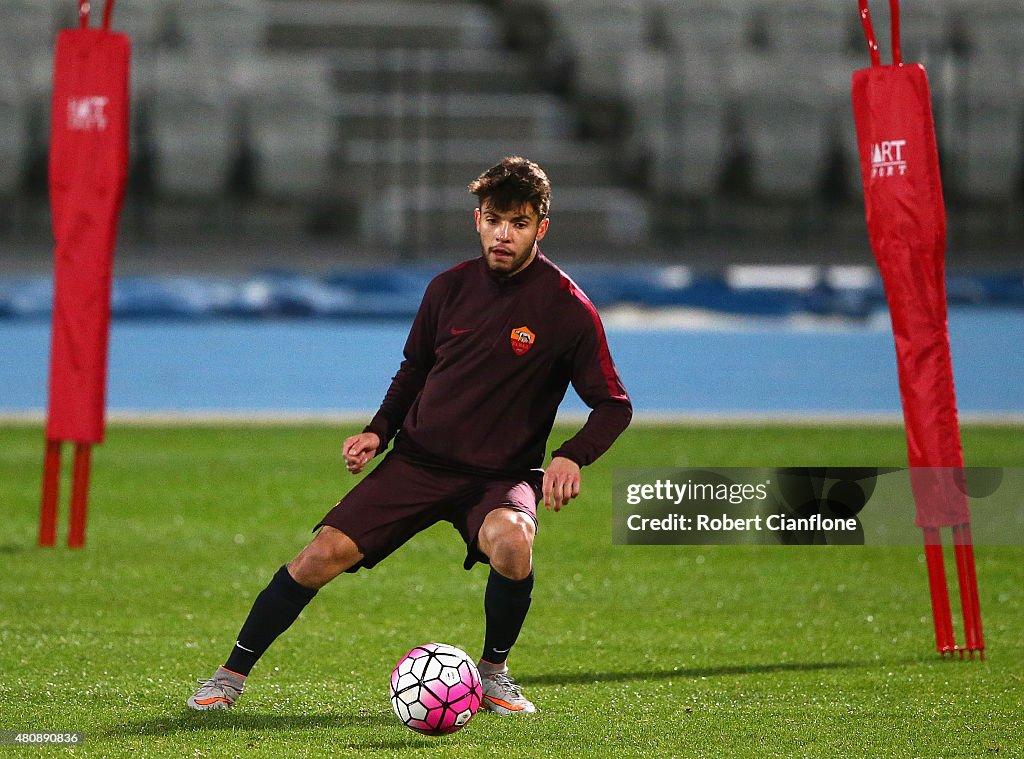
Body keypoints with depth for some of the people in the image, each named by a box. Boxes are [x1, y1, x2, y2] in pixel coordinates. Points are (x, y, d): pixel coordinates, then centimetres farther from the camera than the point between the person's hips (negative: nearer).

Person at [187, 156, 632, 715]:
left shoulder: (568, 308, -9)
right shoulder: (449, 288, 2)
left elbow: (613, 407, -4)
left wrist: (571, 457, -22)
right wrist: (378, 431, 3)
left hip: (501, 474, -3)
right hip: (418, 460, 3)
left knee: (511, 542, -36)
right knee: (323, 554, -12)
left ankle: (493, 673, -8)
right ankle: (230, 677, 5)